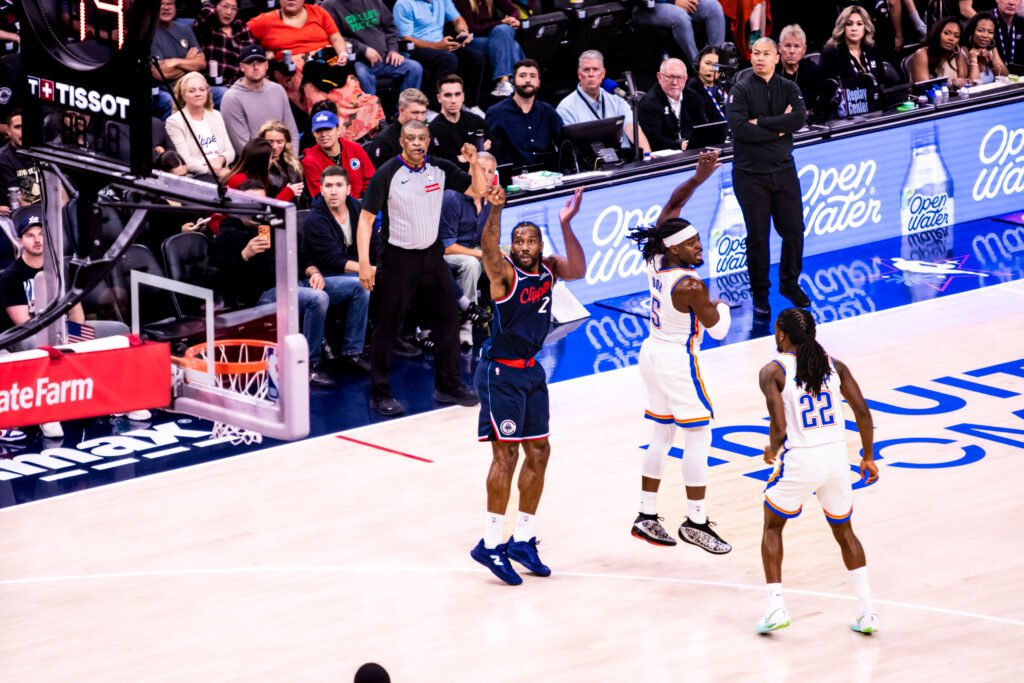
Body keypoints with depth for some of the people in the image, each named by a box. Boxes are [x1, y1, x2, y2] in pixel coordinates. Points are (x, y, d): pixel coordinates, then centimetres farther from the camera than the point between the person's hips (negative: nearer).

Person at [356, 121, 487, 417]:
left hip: (432, 253, 5)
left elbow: (478, 189, 8)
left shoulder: (439, 169, 0)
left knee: (449, 317, 9)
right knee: (388, 326, -1)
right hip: (398, 257, -5)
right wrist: (364, 262, -20)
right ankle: (381, 394, 7)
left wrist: (474, 162, -12)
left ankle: (448, 385, 22)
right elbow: (366, 218, -13)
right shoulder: (387, 174, -14)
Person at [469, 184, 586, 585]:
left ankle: (523, 539, 21)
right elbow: (488, 248, -35)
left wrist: (566, 225, -26)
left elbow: (578, 270, -15)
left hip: (531, 370, 8)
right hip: (500, 371, -7)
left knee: (538, 453, 10)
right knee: (505, 453, -10)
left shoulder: (548, 269, 4)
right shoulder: (505, 273, -14)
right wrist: (495, 208, -53)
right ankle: (491, 544, -6)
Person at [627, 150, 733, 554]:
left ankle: (646, 517, 19)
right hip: (678, 362, -9)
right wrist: (722, 307, 8)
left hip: (653, 354, 9)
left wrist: (698, 178, -1)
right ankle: (695, 522, 2)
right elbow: (718, 330, -13)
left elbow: (671, 206, 6)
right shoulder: (690, 285, -25)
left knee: (662, 436, 16)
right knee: (699, 438, -1)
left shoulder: (655, 260, -5)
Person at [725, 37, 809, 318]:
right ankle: (760, 295, 15)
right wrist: (778, 129, -14)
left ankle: (790, 284, 25)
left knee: (794, 230, 5)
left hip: (783, 169, 3)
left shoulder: (788, 88, 4)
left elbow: (799, 119, -13)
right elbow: (739, 128, -19)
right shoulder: (741, 90, -5)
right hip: (751, 173, -3)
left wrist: (761, 122, -18)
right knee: (757, 236, 2)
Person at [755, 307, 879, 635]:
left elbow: (779, 426, -14)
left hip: (799, 460, -4)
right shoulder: (834, 365, 7)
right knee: (844, 531, 22)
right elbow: (862, 411, 1)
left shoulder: (773, 371, -6)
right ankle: (866, 611, 11)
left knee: (772, 527, 20)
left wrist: (772, 450, 7)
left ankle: (776, 607, 9)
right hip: (836, 457, 4)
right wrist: (868, 457, 11)